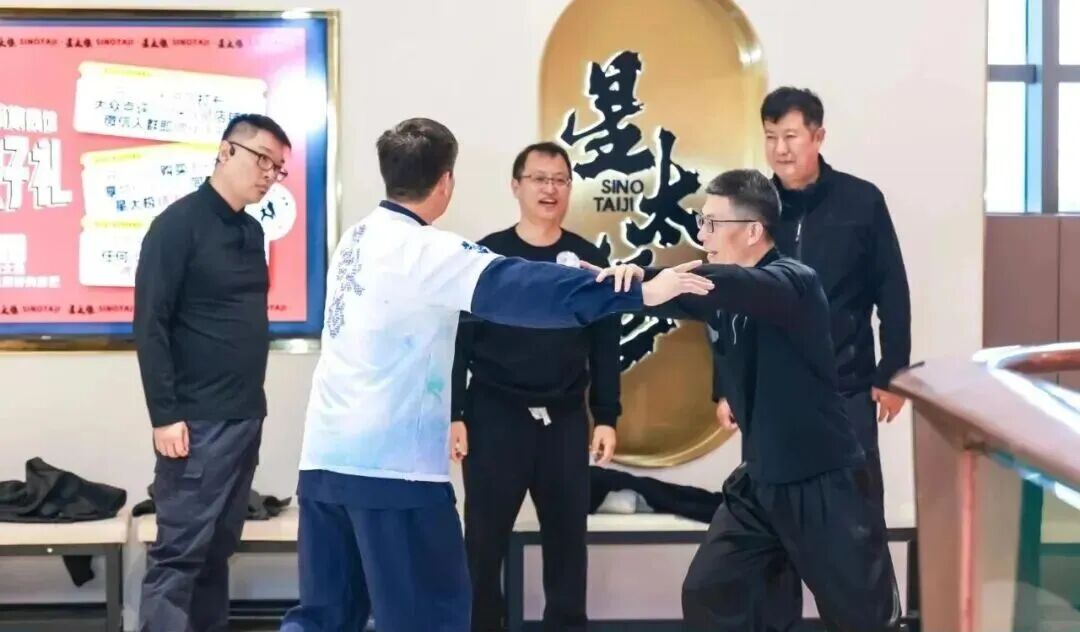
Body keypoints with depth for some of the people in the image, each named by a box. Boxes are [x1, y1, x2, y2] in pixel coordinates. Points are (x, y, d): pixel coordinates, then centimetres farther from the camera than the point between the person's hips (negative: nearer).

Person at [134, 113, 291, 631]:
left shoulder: (251, 231, 13)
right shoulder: (179, 224, -9)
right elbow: (150, 325, -13)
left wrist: (254, 400, 12)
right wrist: (164, 414, -16)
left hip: (245, 416, 7)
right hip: (197, 421, -7)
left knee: (218, 547, 12)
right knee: (180, 550, -5)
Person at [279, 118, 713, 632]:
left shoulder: (357, 239, 12)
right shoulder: (422, 250, -13)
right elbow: (516, 287, -21)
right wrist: (641, 292, -24)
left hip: (326, 455, 8)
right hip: (391, 464, -8)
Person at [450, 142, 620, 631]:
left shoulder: (588, 259, 5)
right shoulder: (487, 255, 0)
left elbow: (605, 346, 7)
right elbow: (459, 340, -1)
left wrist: (607, 418, 3)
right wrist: (453, 414, -6)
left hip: (565, 420, 2)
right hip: (495, 416, -2)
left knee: (568, 539, 9)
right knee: (484, 542, 4)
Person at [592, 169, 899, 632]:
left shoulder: (794, 283, -19)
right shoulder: (723, 293, 4)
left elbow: (734, 286, -38)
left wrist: (643, 280, -45)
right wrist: (634, 277, -32)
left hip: (824, 482, -7)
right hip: (761, 481, 7)